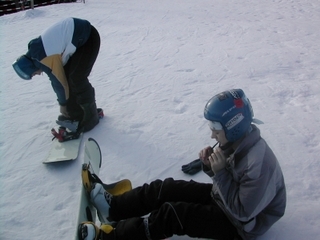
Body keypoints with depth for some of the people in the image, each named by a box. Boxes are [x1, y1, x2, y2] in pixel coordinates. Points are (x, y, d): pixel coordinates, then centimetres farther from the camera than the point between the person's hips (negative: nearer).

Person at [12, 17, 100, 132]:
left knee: (77, 79, -12)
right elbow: (58, 78, 10)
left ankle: (91, 115, 3)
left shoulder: (45, 60, -23)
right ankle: (75, 113, 18)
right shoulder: (36, 51, 4)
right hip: (77, 36, 9)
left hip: (89, 38, -9)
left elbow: (59, 82, -11)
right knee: (66, 76, 6)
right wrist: (64, 102, 15)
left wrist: (63, 104, 6)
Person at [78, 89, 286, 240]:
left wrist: (220, 173, -30)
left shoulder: (259, 163, -34)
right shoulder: (237, 140, -8)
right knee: (166, 188, -3)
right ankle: (113, 206, 9)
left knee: (171, 214, -20)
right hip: (223, 198, 8)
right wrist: (210, 166, -15)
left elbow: (242, 212, -28)